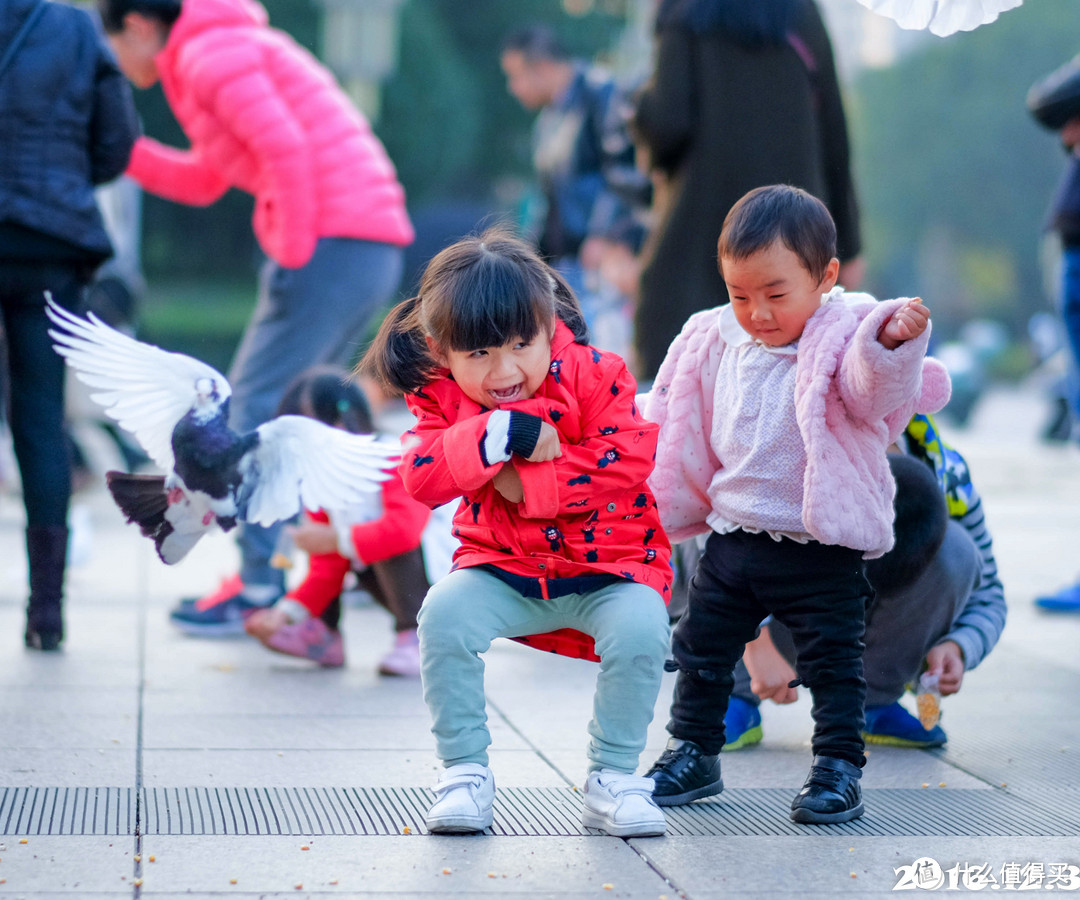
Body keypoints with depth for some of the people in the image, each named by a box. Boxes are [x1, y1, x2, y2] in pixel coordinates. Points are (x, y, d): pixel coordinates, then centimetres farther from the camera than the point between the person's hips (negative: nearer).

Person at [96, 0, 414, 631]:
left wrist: (292, 254, -15)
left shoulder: (209, 52, -5)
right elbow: (200, 182, 30)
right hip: (375, 246, 10)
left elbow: (284, 147, -19)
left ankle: (263, 589, -8)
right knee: (293, 408, 15)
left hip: (334, 242, -10)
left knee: (258, 404, -7)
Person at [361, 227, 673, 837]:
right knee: (444, 613, -26)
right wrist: (502, 435, -32)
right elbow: (422, 477, -19)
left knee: (641, 627, -31)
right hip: (503, 568, 2)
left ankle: (613, 777, -10)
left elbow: (628, 462, -21)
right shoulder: (442, 397, -5)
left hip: (609, 563, -2)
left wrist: (526, 481, -24)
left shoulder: (595, 375, -12)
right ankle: (466, 771, -8)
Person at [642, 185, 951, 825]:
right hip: (732, 536, 6)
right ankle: (695, 755, 32)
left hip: (822, 550, -5)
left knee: (834, 661, 2)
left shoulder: (843, 338, -13)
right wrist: (657, 504, 19)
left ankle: (839, 768, 14)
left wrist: (894, 341, -53)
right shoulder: (717, 342, 3)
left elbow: (875, 388, -34)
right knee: (701, 651, 15)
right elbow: (685, 433, 15)